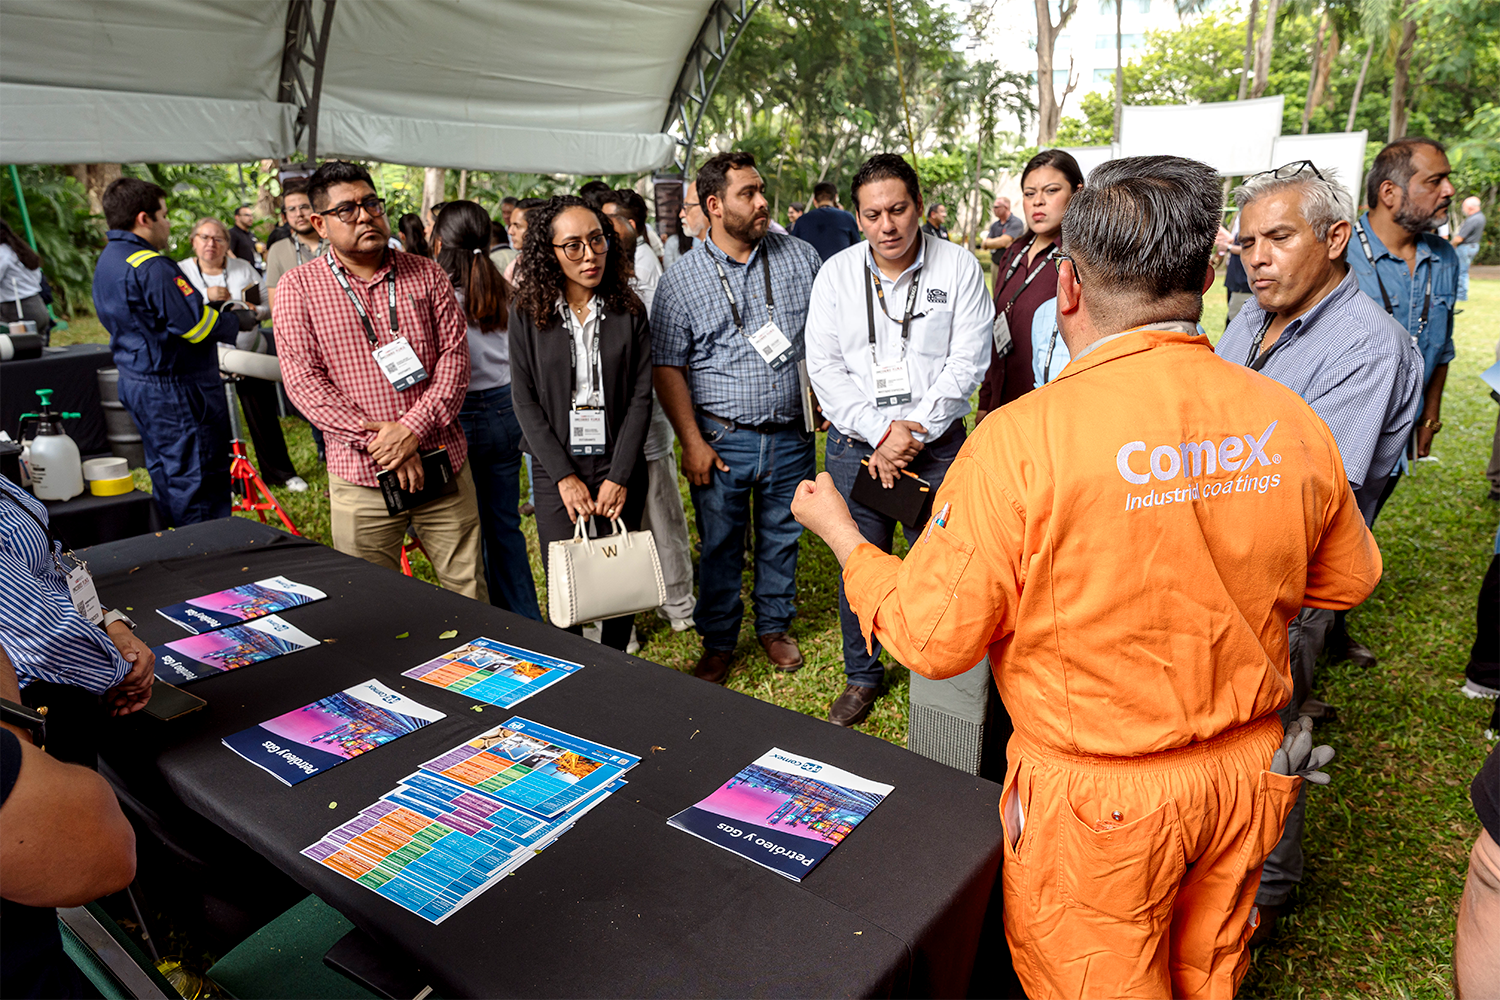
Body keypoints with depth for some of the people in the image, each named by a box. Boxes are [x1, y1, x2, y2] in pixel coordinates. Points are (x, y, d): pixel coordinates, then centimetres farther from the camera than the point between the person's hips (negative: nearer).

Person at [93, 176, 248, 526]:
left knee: (166, 478, 19)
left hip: (137, 383, 11)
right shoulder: (151, 267, -21)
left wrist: (212, 309, 13)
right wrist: (238, 321, -3)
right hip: (176, 392, -11)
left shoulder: (107, 262, 13)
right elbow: (198, 326, -21)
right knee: (199, 484, -3)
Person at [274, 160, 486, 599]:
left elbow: (455, 356, 0)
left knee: (469, 592, 9)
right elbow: (304, 381, -5)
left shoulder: (427, 274, 7)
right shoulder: (297, 287, 2)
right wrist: (375, 437, -15)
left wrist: (412, 429, -13)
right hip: (360, 478, -1)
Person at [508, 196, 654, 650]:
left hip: (620, 468, 1)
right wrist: (565, 477, -11)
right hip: (555, 472, -1)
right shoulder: (527, 312, -1)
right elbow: (525, 402, -3)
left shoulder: (629, 310, 1)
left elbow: (640, 396, -2)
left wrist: (618, 476, -10)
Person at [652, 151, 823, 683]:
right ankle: (719, 642, 27)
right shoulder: (681, 279, -3)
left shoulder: (800, 257, 3)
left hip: (791, 434, 2)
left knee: (782, 537, 14)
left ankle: (775, 625, 36)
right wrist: (691, 441, -9)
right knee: (720, 544, 8)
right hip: (722, 438, -2)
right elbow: (667, 366, -3)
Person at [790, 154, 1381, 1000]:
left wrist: (840, 533, -4)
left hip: (1099, 799, -5)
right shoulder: (1292, 423, -9)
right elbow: (1348, 579, 8)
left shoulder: (1023, 440, -26)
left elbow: (935, 638, -19)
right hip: (1247, 772, 6)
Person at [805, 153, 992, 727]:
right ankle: (862, 676, 30)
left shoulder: (959, 266, -1)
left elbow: (967, 362, -6)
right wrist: (880, 432, -12)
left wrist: (913, 433, -13)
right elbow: (824, 367, -1)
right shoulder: (836, 273, 4)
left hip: (937, 444, -1)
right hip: (855, 443, 2)